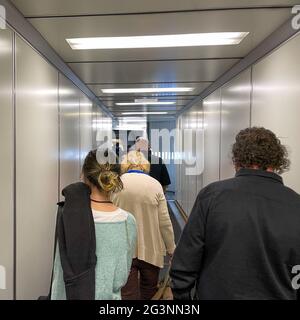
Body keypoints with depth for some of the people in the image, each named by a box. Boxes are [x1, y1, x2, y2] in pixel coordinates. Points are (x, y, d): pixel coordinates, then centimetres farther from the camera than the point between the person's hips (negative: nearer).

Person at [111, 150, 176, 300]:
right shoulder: (155, 184, -8)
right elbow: (164, 222, -7)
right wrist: (171, 249, 6)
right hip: (150, 249, 0)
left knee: (128, 294, 11)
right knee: (149, 293, 21)